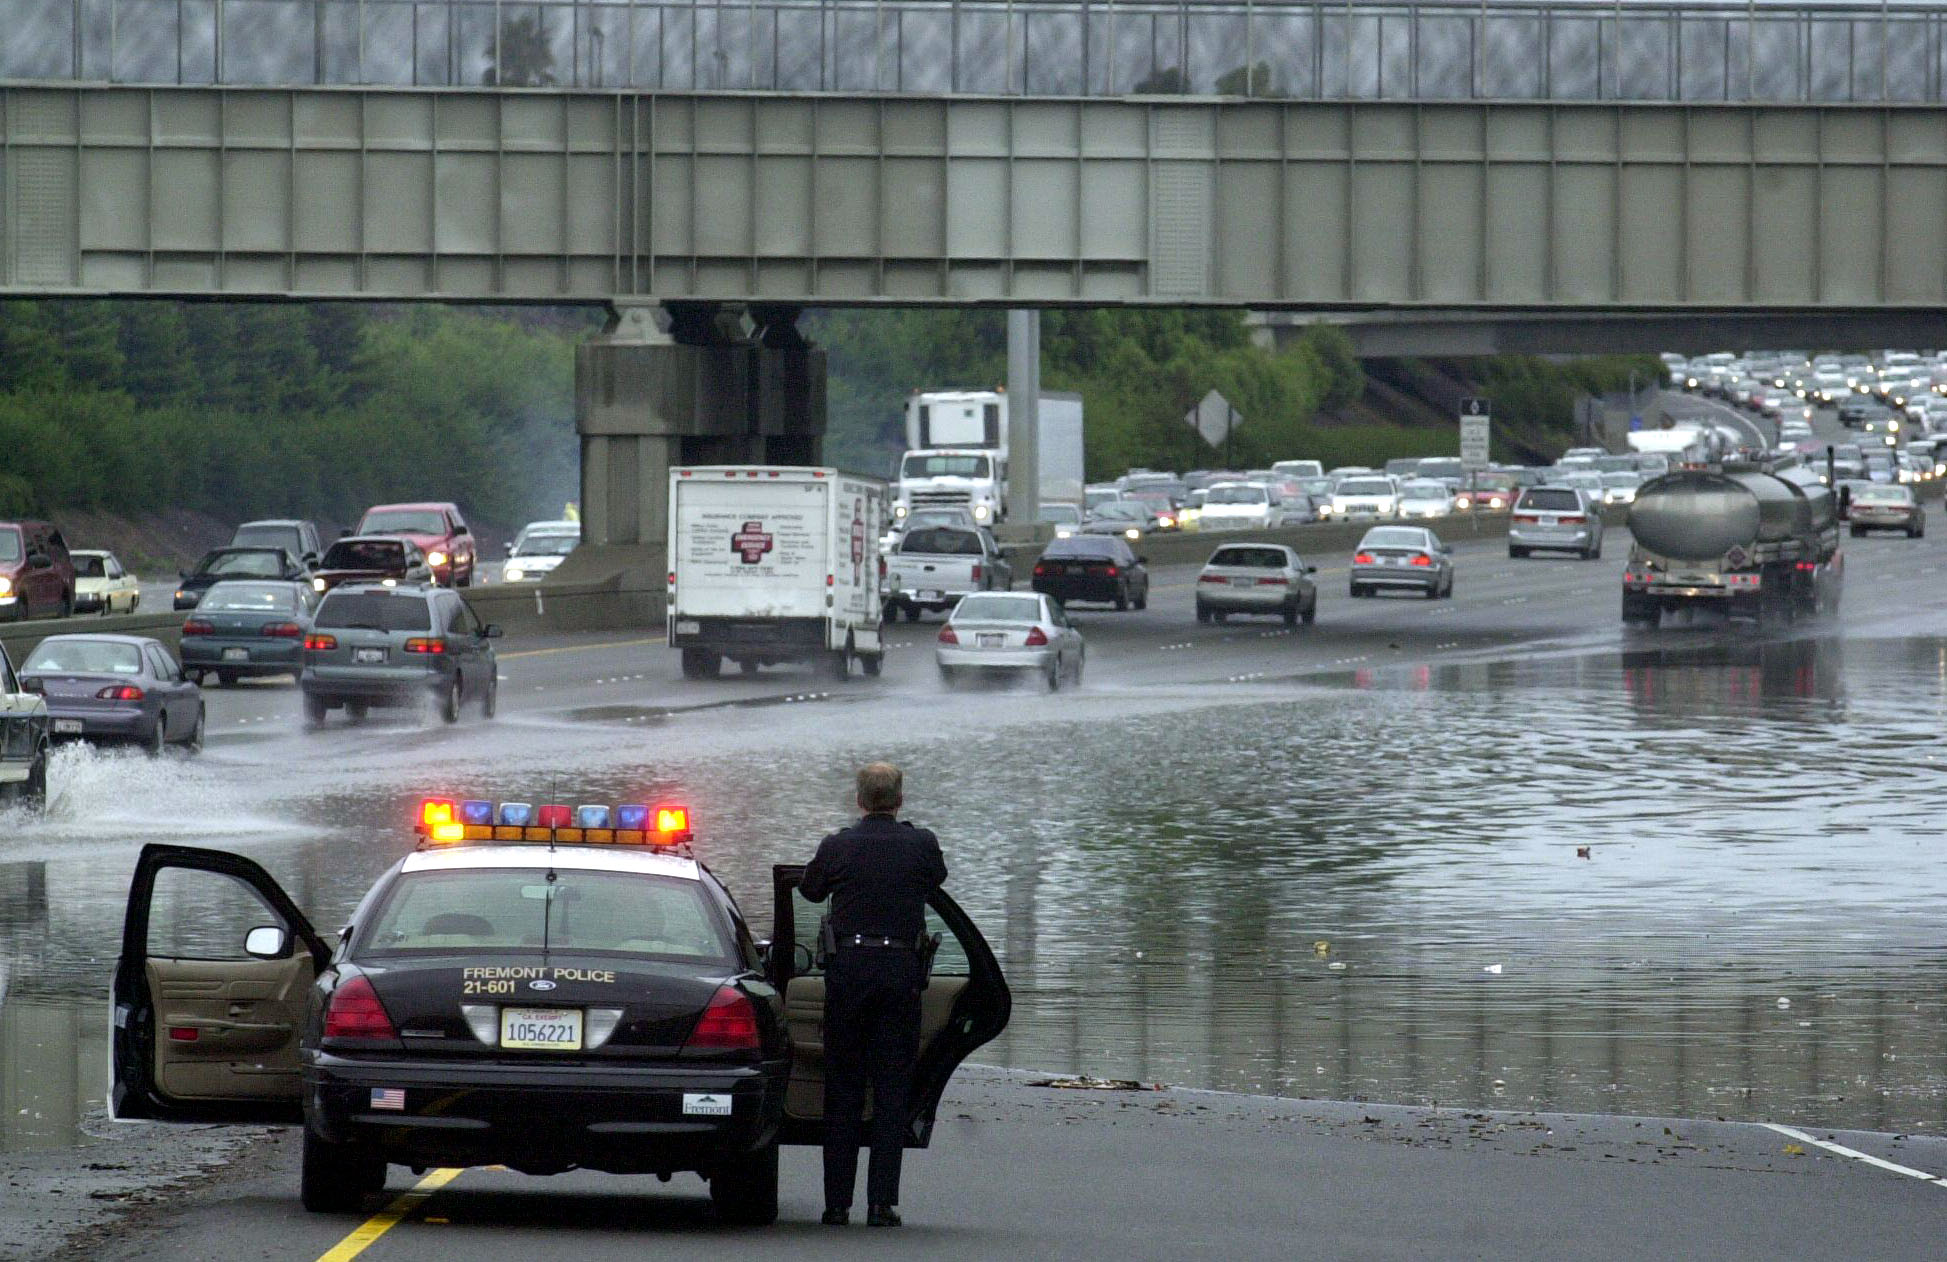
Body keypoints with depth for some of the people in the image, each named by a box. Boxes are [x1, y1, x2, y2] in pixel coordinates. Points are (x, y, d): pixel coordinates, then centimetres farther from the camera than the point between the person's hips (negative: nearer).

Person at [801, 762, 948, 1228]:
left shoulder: (837, 846, -2)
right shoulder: (921, 844, -1)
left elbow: (810, 889, 16)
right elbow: (936, 879, 21)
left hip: (849, 968, 0)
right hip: (901, 970, 0)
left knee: (842, 1090, 7)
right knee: (892, 1090, 4)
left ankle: (837, 1203, 5)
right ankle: (882, 1203, -1)